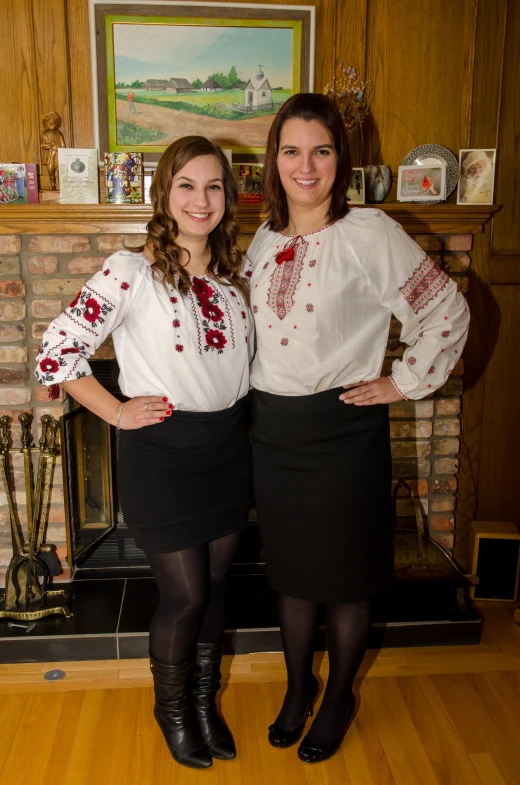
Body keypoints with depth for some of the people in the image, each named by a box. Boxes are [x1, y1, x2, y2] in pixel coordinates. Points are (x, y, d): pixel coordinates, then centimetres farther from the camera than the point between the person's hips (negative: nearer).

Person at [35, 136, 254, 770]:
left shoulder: (236, 272, 5)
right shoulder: (131, 271, -13)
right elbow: (55, 353, -14)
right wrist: (118, 412, -12)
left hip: (227, 448, 5)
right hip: (162, 453, -5)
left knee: (215, 584, 17)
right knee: (184, 595, 6)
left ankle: (204, 699, 42)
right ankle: (171, 706, 36)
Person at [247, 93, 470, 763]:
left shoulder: (369, 234, -12)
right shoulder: (265, 239, 6)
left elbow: (447, 311, -10)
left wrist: (406, 383, -9)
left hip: (342, 429, -5)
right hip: (272, 428, 5)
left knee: (344, 572, 12)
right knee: (289, 568, 18)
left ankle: (339, 696, 36)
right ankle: (297, 687, 40)